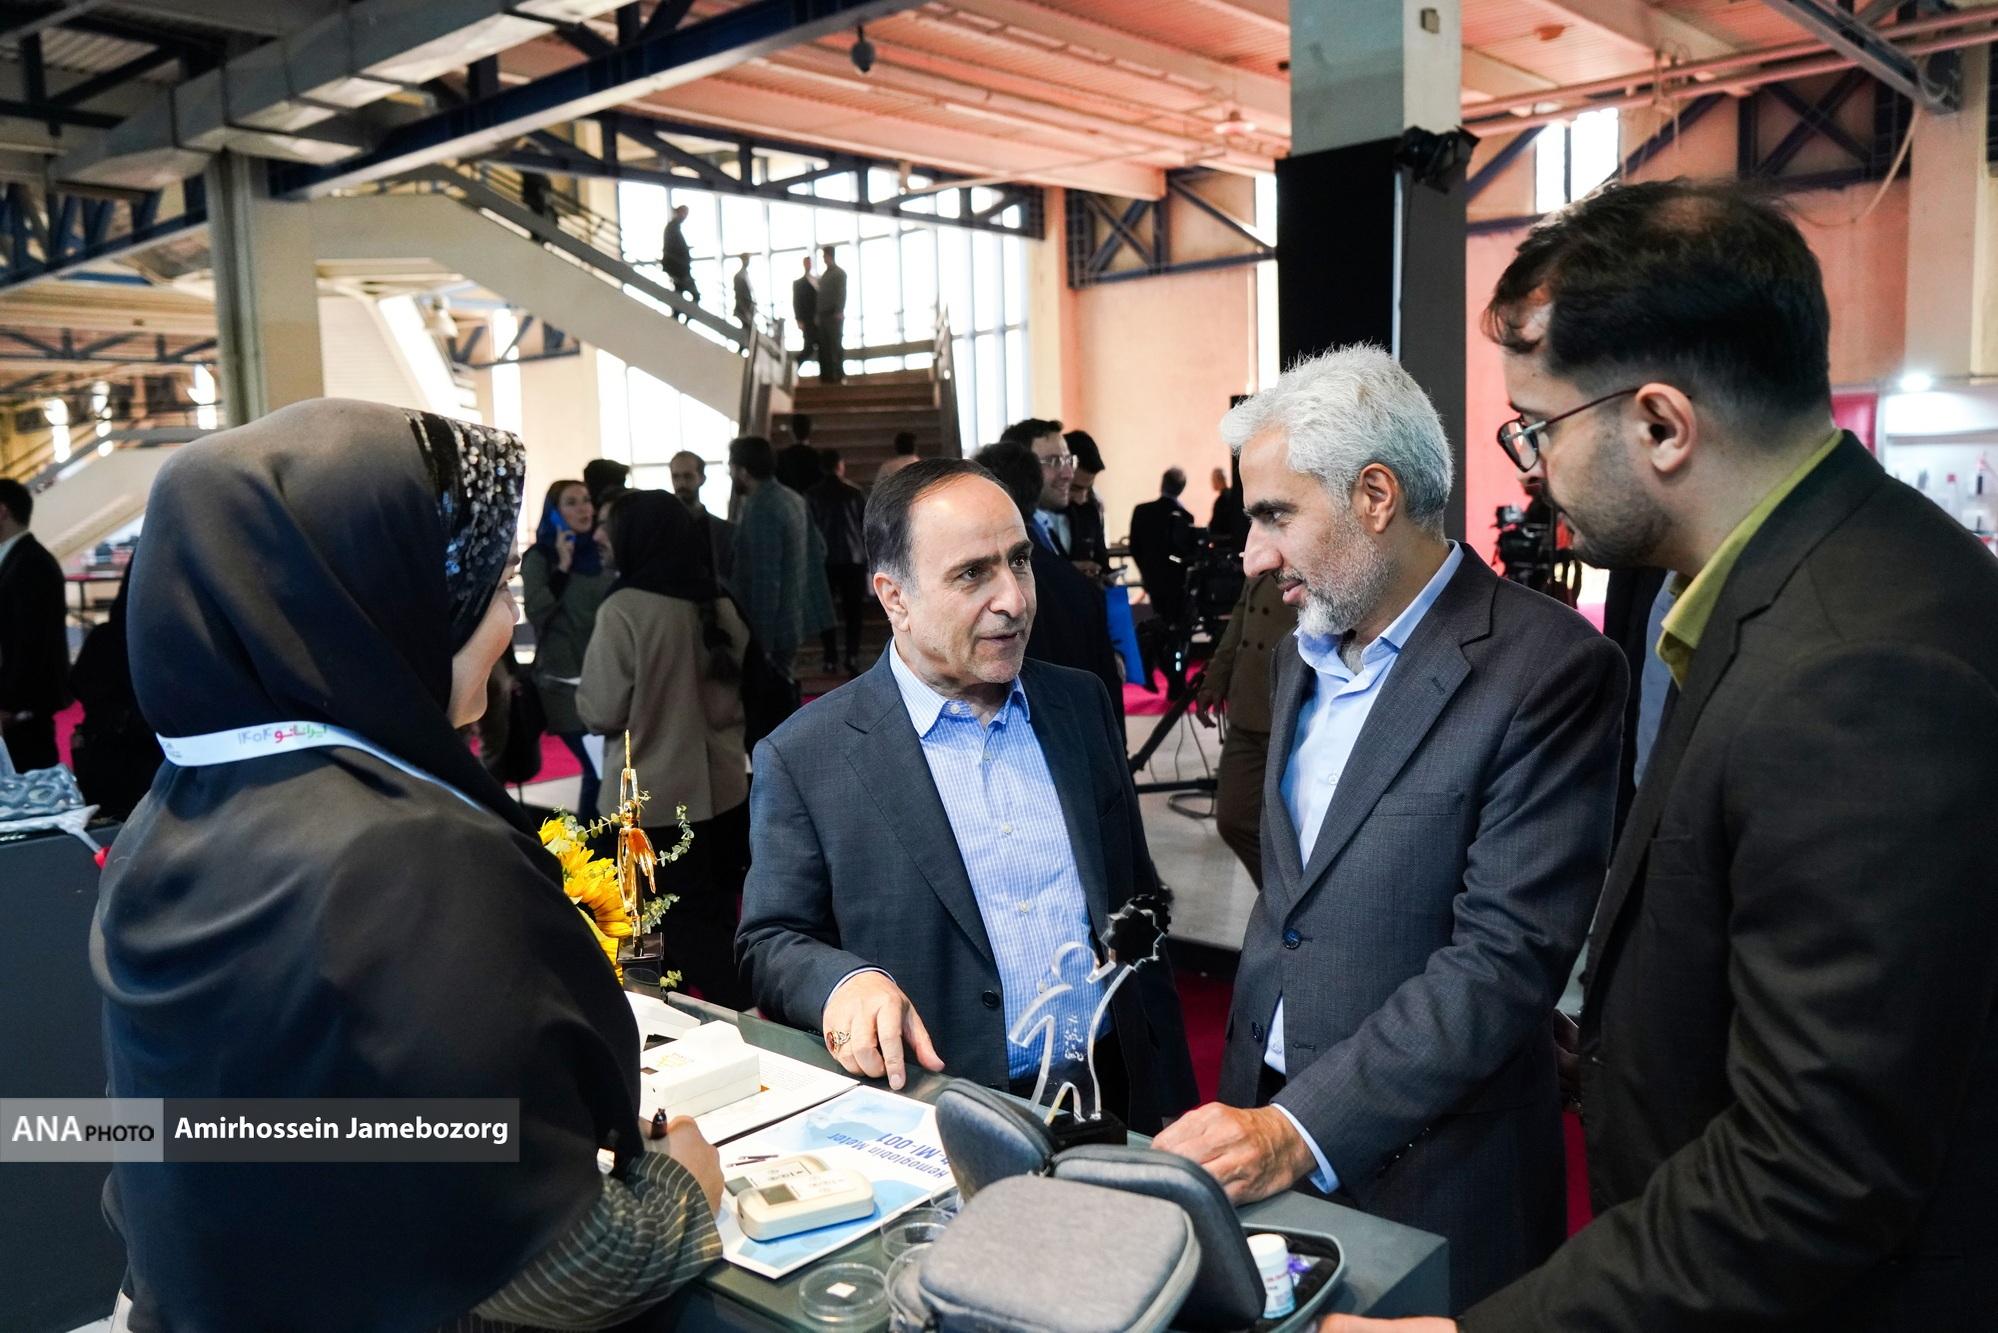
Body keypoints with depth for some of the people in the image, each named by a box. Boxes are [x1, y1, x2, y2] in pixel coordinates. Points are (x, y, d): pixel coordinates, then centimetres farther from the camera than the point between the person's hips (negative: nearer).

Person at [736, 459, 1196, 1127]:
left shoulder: (1082, 704, 8)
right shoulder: (804, 757, -5)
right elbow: (770, 943, 1)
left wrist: (1168, 1092, 13)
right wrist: (846, 981, -21)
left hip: (1118, 1102, 0)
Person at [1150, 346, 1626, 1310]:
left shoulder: (1548, 668, -18)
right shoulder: (1306, 650, 6)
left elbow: (1507, 957, -22)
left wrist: (1301, 1129, -25)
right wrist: (1247, 1106, 8)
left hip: (1424, 1164, -6)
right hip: (1263, 1113, 6)